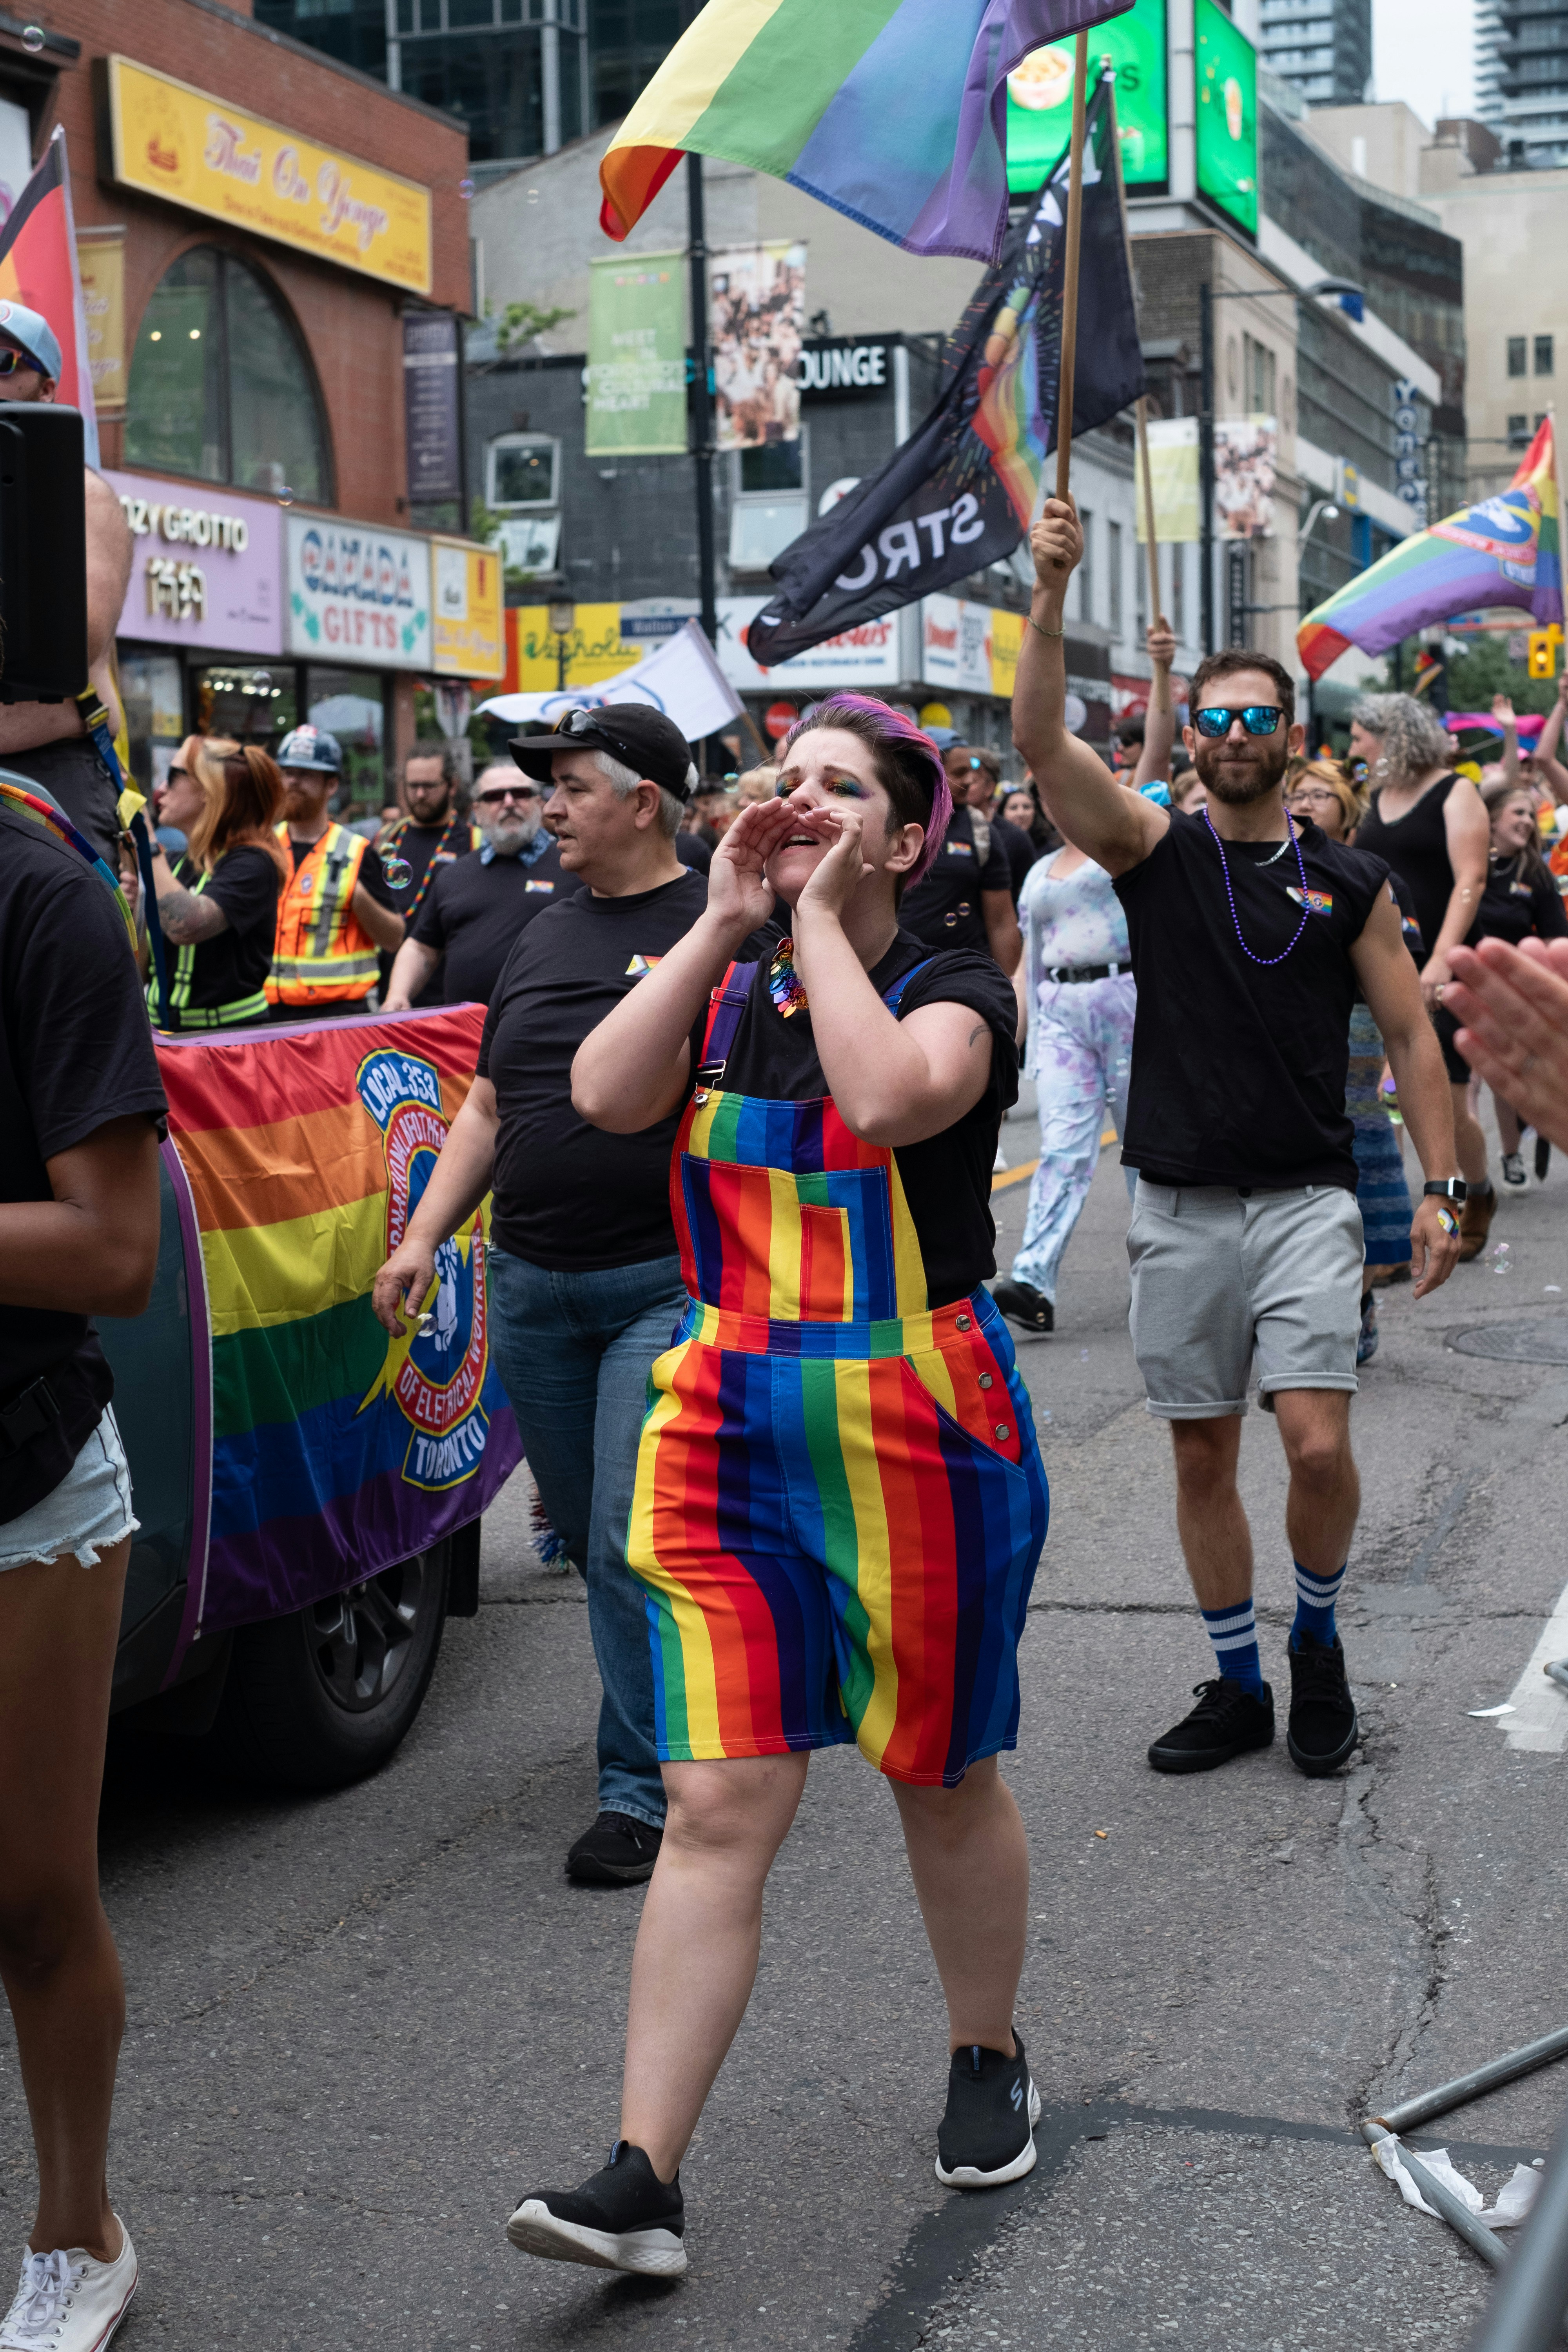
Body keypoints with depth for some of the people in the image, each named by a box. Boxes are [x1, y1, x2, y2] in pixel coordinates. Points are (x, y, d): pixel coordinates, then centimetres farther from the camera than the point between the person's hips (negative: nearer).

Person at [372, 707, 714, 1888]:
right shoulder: (546, 938, 15)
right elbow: (488, 1105, 17)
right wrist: (424, 1238, 9)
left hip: (670, 1286, -6)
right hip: (531, 1290, 7)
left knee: (635, 1542, -8)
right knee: (589, 1531, 14)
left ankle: (644, 1789, 1)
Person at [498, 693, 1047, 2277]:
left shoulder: (956, 994, -5)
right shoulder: (721, 990, 9)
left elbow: (886, 1098, -28)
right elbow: (606, 1095, -11)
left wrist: (820, 918, -16)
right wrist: (723, 923, -10)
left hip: (918, 1435, -3)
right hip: (730, 1434, 3)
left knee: (944, 1781, 12)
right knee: (717, 1806, -2)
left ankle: (986, 2058, 37)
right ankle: (643, 2179, -3)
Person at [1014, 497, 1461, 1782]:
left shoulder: (1350, 881, 6)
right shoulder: (1155, 849, 3)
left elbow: (1411, 1035, 7)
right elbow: (1042, 739, -11)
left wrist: (1442, 1187, -1)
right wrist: (1053, 594, -22)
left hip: (1308, 1200, -1)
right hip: (1181, 1207, 1)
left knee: (1319, 1444, -12)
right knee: (1203, 1456, 7)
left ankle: (1318, 1635, 15)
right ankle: (1239, 1686, 22)